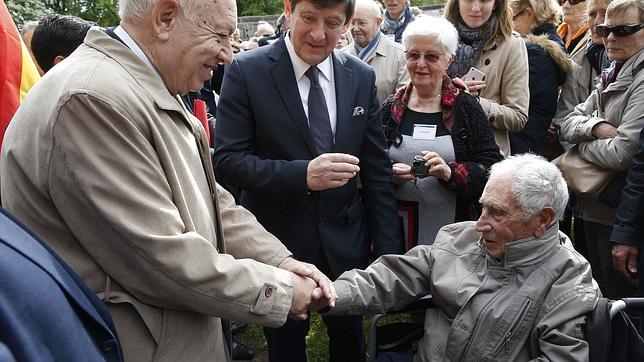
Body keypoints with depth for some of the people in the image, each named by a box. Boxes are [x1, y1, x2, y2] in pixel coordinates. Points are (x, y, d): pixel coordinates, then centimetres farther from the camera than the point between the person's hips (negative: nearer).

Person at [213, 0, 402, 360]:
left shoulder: (362, 77, -1)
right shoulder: (247, 72, -11)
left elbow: (377, 171, 2)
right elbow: (228, 160, -15)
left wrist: (387, 251, 0)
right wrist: (302, 174, -30)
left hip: (345, 241, 3)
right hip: (278, 241, -3)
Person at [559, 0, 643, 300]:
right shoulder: (612, 75, 11)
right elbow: (568, 124, 7)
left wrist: (581, 144, -8)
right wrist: (596, 126, -14)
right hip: (595, 208, 9)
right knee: (600, 295, 22)